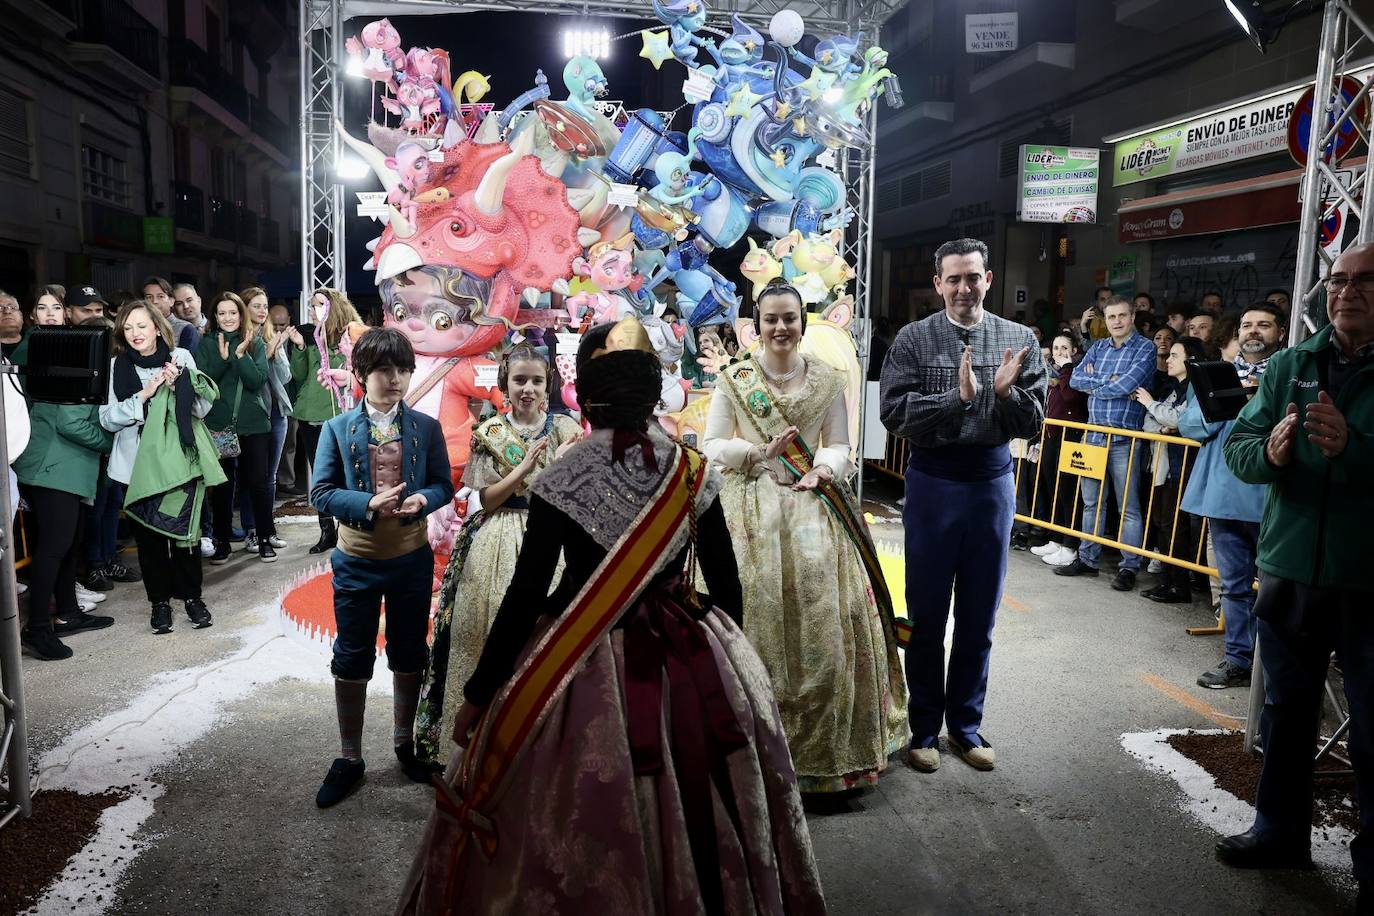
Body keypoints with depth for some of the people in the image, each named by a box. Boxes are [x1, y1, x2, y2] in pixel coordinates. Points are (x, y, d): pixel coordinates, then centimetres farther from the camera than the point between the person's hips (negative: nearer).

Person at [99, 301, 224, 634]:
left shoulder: (181, 357, 0)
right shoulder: (118, 365, 0)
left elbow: (203, 407, 1)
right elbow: (108, 418, -4)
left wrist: (179, 387, -16)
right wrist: (143, 395, -16)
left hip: (180, 459, 0)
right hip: (136, 464, 1)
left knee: (185, 529, 1)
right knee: (148, 534, 5)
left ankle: (191, 595, 18)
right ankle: (160, 600, 20)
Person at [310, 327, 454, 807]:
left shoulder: (426, 427, -2)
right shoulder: (337, 429, -4)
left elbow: (444, 485, 0)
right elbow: (320, 492, -6)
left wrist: (423, 499, -22)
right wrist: (369, 504, -22)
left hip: (411, 559, 1)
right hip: (356, 561, -1)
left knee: (409, 655, 15)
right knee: (352, 659, 9)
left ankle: (405, 742, 36)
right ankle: (350, 758, 25)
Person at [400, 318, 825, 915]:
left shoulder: (562, 482, -12)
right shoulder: (694, 472, -4)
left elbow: (525, 596, -12)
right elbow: (727, 586, 2)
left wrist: (477, 694, -3)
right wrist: (728, 659, 18)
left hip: (589, 666, -3)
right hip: (694, 662, 3)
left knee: (591, 822, 14)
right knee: (696, 814, 20)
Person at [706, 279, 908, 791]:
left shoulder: (828, 381, 9)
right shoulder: (733, 379, 6)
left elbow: (839, 446, 7)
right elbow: (711, 445, 3)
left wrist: (821, 469, -15)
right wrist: (760, 452, -13)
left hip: (812, 507, 1)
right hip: (751, 508, -1)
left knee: (822, 612, -4)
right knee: (757, 610, -6)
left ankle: (824, 740, 11)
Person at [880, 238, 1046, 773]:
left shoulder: (1020, 341, 2)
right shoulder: (914, 339, -3)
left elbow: (1032, 424, 0)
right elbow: (893, 414, -13)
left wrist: (1006, 393, -20)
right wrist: (958, 396, -23)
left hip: (992, 481, 2)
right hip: (933, 481, -2)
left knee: (978, 617, 11)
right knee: (927, 613, 8)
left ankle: (966, 724, 28)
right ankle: (924, 727, 23)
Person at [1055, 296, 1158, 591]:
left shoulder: (1145, 348, -3)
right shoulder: (1097, 348, 14)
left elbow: (1127, 384, -18)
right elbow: (1076, 379, 2)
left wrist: (1094, 386, -5)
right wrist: (1107, 381, -11)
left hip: (1125, 438, -5)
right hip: (1094, 433, 6)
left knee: (1128, 507, 0)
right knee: (1091, 501, 11)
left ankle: (1129, 568, 7)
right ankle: (1087, 559, 21)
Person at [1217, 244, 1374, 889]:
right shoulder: (1287, 366, 5)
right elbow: (1237, 445, -1)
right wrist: (1270, 453, -22)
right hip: (1289, 575, 4)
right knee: (1286, 714, 18)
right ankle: (1280, 831, 36)